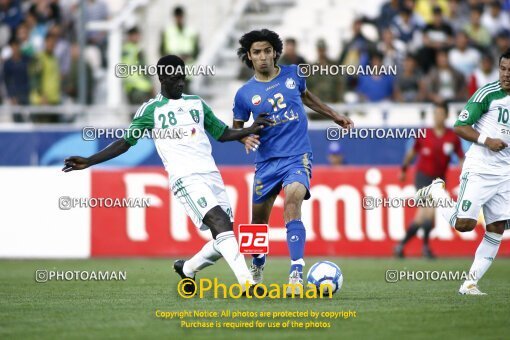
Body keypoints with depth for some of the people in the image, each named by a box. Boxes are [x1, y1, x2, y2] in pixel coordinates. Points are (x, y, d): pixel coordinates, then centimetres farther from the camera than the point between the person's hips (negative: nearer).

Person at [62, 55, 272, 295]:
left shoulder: (197, 103, 20)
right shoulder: (151, 110, 7)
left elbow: (222, 134, 28)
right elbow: (125, 142, 8)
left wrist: (250, 130, 12)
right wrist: (88, 161, -1)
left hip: (211, 175, 6)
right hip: (186, 178, -6)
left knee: (223, 239, 0)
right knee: (221, 223, -25)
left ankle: (186, 269, 26)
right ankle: (247, 283, -32)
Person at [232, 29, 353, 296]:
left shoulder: (292, 74, 2)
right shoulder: (245, 94, -2)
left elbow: (306, 96, 24)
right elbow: (236, 127, 9)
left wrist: (334, 116, 28)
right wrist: (245, 138, -13)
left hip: (297, 156, -1)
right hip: (267, 160, 1)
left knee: (292, 204, -26)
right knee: (259, 219, 7)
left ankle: (296, 275, -32)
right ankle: (257, 267, 38)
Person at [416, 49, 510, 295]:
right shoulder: (488, 93, -9)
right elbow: (459, 127, -9)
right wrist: (486, 141, -21)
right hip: (479, 170, -5)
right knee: (464, 224, -11)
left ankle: (471, 283, 6)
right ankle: (437, 191, 15)